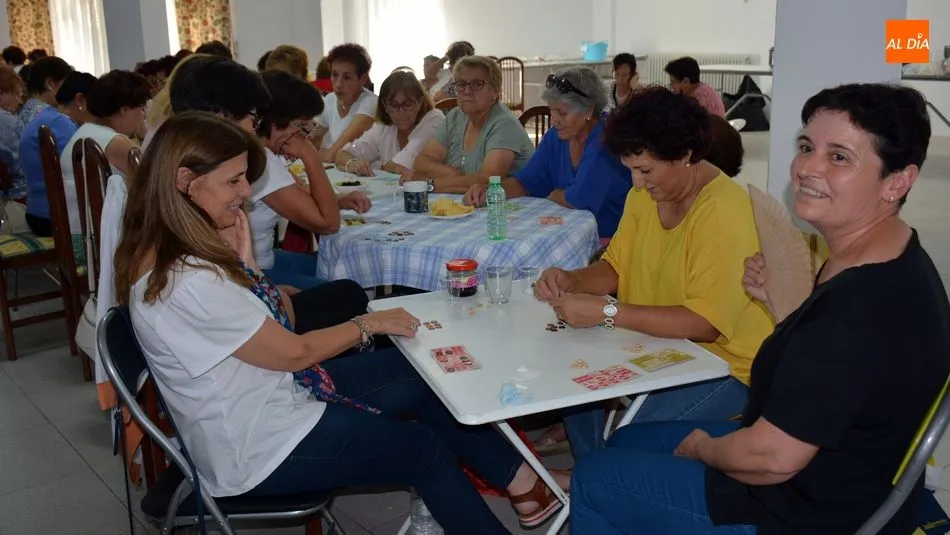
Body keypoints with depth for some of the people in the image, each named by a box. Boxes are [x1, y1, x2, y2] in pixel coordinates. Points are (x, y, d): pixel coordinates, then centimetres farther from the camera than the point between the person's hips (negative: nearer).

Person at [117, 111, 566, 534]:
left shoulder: (181, 250, -1)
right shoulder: (187, 281, -31)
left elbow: (280, 324, 0)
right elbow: (295, 353, -21)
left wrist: (242, 263, -13)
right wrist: (368, 324, -6)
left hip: (274, 391, 9)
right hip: (260, 448, -9)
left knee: (422, 378, 10)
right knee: (426, 448, 2)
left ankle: (522, 481, 22)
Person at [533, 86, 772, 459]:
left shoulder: (723, 212, -24)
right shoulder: (644, 194, 2)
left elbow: (706, 323, -28)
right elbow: (615, 267, 9)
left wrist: (607, 312, -30)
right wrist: (572, 281, -13)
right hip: (657, 343, 8)